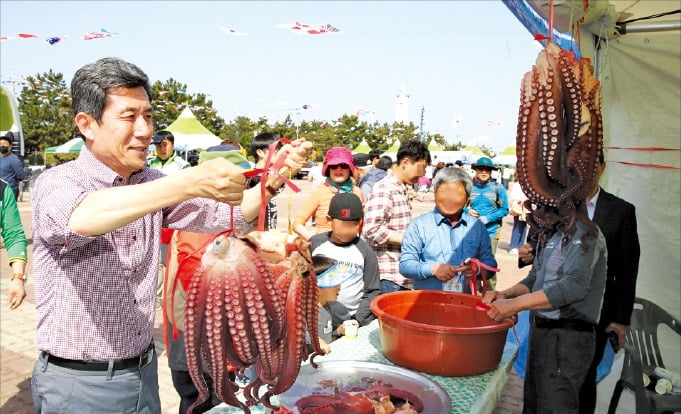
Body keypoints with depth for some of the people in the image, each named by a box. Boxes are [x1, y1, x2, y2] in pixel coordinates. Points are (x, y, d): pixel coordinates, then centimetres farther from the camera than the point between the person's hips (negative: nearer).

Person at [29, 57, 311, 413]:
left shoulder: (150, 184, 2)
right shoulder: (57, 183, -15)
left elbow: (227, 215, -1)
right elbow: (83, 217, -38)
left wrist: (275, 177, -18)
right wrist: (191, 182, -50)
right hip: (79, 384, -5)